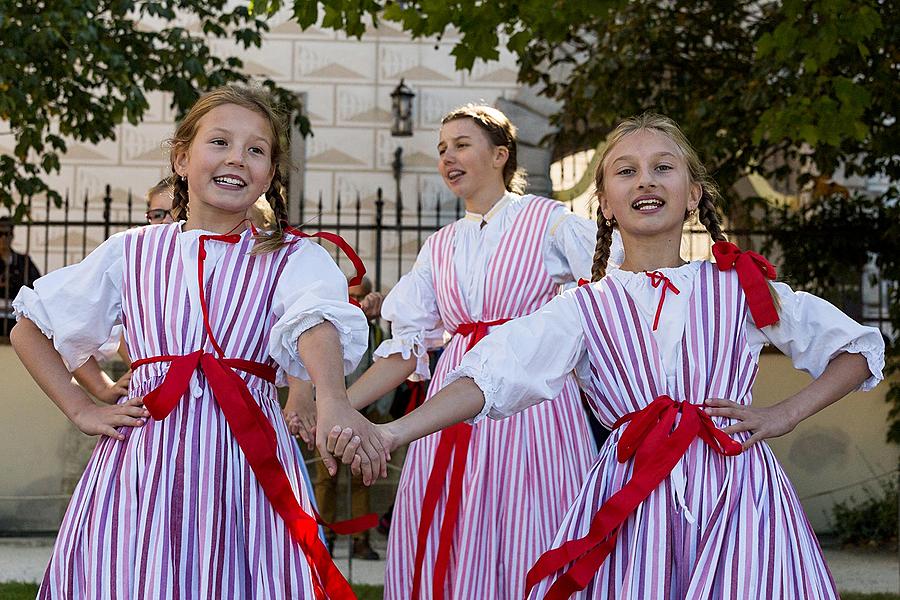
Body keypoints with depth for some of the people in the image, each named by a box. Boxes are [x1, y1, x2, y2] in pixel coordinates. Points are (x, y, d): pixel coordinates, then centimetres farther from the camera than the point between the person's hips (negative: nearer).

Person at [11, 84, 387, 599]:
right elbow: (29, 329, 20)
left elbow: (315, 322, -20)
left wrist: (332, 402, -40)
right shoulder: (130, 253, 10)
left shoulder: (292, 257, 3)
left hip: (248, 457, -2)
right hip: (142, 456, 2)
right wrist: (81, 409, 8)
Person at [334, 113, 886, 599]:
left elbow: (859, 346, 15)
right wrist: (391, 433, -21)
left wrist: (784, 416, 2)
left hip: (735, 501, 0)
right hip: (631, 501, 0)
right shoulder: (587, 308, 6)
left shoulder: (742, 287, 7)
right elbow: (494, 376, -8)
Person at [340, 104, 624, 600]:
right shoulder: (439, 248, 15)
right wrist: (334, 407, 1)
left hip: (534, 400, -4)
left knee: (527, 547, -3)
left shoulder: (550, 223, 1)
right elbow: (407, 346, 12)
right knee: (445, 556, 3)